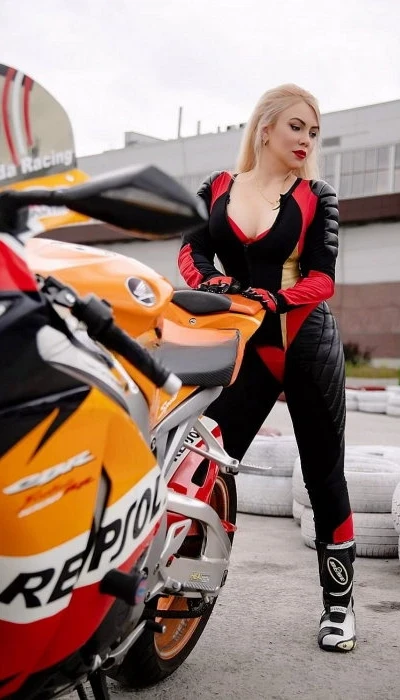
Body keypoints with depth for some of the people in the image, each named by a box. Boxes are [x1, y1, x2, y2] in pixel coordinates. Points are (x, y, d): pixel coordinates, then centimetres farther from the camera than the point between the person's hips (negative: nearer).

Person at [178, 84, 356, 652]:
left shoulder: (317, 197, 4)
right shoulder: (216, 190, 9)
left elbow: (322, 278, -6)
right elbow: (191, 251, -1)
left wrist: (273, 298, -25)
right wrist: (210, 282, -24)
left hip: (308, 343, -1)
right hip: (244, 347, 1)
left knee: (324, 475, 6)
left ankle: (338, 604, 18)